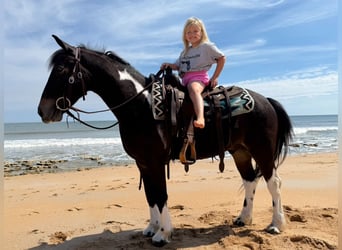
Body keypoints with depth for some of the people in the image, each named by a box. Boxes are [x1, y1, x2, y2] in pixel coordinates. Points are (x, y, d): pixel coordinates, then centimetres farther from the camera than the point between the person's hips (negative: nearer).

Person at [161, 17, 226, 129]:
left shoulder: (207, 46, 8)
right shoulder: (185, 52, 26)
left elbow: (222, 58, 6)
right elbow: (177, 66, 23)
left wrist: (215, 77, 1)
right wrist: (169, 65, 0)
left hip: (199, 76, -9)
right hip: (185, 79, 9)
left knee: (193, 89, -39)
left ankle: (200, 119, -60)